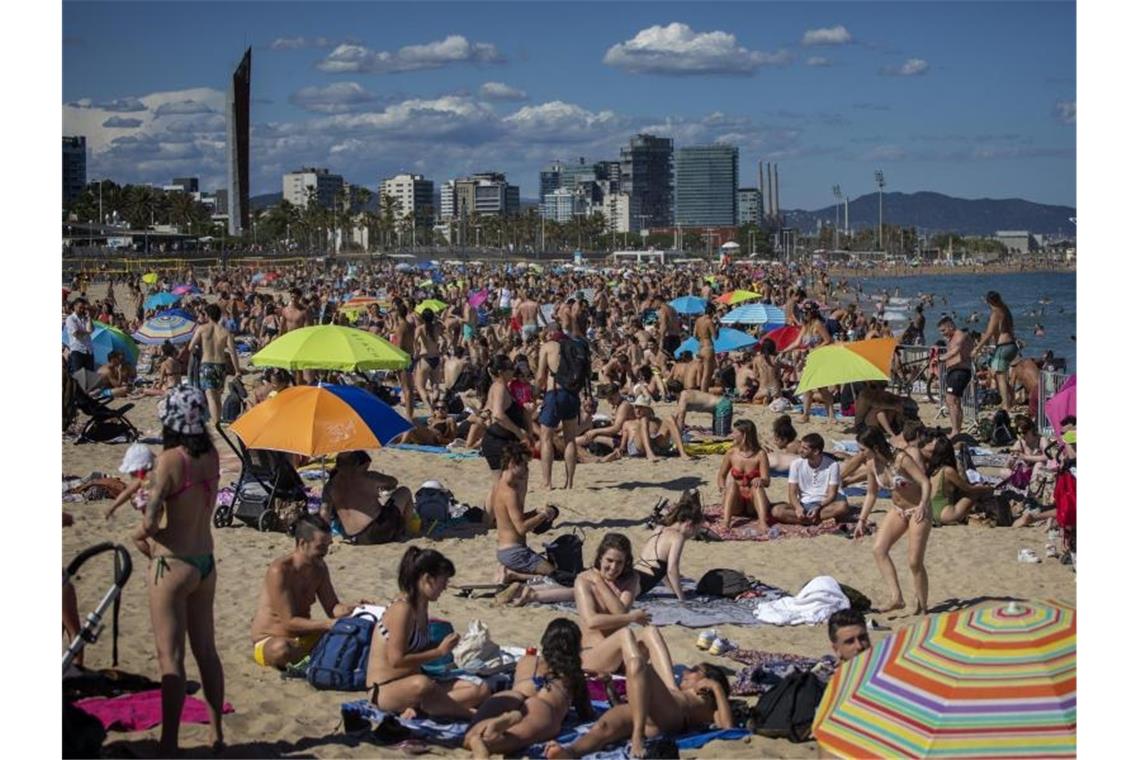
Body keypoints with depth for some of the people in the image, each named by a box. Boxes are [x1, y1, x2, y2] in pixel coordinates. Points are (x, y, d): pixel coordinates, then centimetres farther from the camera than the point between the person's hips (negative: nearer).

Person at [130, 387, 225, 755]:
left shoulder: (170, 459, -19)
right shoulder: (211, 456, 0)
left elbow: (150, 522, -19)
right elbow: (196, 508, 4)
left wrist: (139, 535, 2)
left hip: (172, 564, -7)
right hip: (205, 564, 7)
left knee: (171, 658, 0)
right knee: (206, 650, 16)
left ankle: (169, 743, 5)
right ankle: (216, 734, 24)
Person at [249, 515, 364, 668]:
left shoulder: (319, 568, 2)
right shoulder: (279, 571, -22)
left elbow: (332, 608, 7)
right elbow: (289, 622, -25)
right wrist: (329, 624, -32)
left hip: (304, 637, 7)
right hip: (269, 641, -7)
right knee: (281, 649, -42)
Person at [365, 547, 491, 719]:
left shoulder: (420, 607, 10)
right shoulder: (402, 609, -18)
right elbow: (396, 660, -22)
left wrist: (443, 645, 2)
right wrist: (440, 651, -14)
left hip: (408, 685, 9)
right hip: (384, 691, -9)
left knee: (482, 690, -6)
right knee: (421, 684, -44)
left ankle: (414, 707, -18)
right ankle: (467, 713, -22)